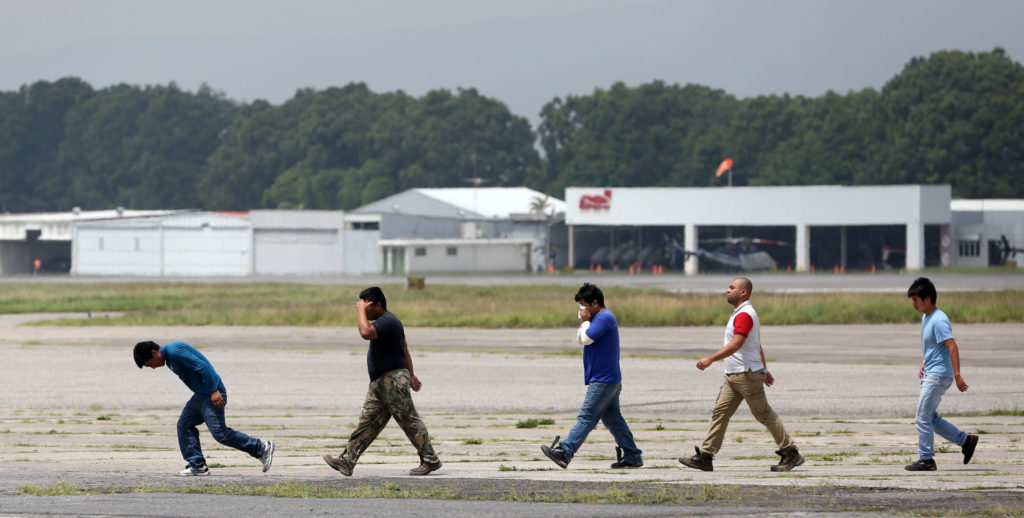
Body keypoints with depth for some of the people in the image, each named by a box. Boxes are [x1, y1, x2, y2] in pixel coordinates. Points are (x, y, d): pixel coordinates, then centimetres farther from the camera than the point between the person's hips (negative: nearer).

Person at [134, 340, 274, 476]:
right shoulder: (169, 358, 15)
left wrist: (214, 391, -25)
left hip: (213, 395, -10)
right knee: (184, 425, 7)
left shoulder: (174, 351, -17)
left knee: (219, 433, -10)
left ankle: (262, 448, -1)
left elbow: (201, 366, -23)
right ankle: (198, 466, 7)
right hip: (200, 395, 10)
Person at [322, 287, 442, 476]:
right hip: (379, 383, 11)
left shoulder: (388, 321, -17)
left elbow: (366, 333, -35)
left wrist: (361, 311, -21)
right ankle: (347, 461, 3)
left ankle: (430, 460, 2)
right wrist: (410, 375, 29)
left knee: (410, 421, -4)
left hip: (393, 381, -11)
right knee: (367, 423, 5)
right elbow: (405, 349, 24)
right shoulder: (386, 321, 18)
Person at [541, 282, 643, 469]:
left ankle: (564, 452, -17)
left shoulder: (604, 318, -14)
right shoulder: (600, 318, 19)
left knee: (586, 417, -12)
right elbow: (580, 340, 25)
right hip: (610, 380, 11)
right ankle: (632, 456, 14)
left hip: (603, 381, -11)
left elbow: (586, 339, -21)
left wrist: (586, 321, -8)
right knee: (613, 419, 12)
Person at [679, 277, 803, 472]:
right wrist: (764, 369, 31)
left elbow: (736, 344, -27)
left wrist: (711, 359, -29)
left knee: (764, 414, -3)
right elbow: (758, 346, 26)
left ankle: (791, 454, 5)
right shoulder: (741, 313, 18)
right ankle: (705, 457, -2)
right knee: (720, 412, 2)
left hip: (747, 374, -10)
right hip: (733, 375, 10)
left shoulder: (744, 315, -16)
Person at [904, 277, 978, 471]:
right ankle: (966, 441, 17)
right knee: (930, 418, 12)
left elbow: (952, 347, -23)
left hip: (938, 375, -10)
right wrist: (924, 365, 15)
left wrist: (957, 375, -28)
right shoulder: (926, 318, 14)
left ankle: (926, 459, -1)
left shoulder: (938, 320, -17)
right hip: (930, 375, 10)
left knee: (923, 417, -7)